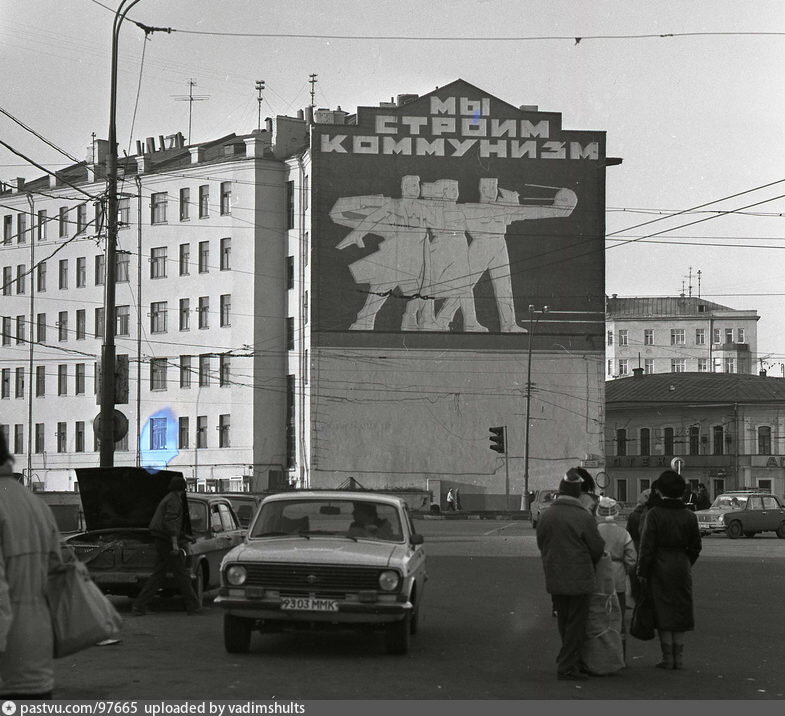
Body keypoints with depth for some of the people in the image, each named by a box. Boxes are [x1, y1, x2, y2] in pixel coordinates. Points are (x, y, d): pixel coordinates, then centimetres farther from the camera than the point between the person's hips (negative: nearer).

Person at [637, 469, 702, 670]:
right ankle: (679, 658, 12)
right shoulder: (689, 516, 3)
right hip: (682, 568, 4)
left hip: (660, 568, -4)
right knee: (680, 612, 11)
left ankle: (668, 658, 4)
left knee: (664, 613, 3)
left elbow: (647, 546, -12)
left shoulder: (654, 514, -10)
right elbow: (695, 546, 7)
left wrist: (642, 572, -7)